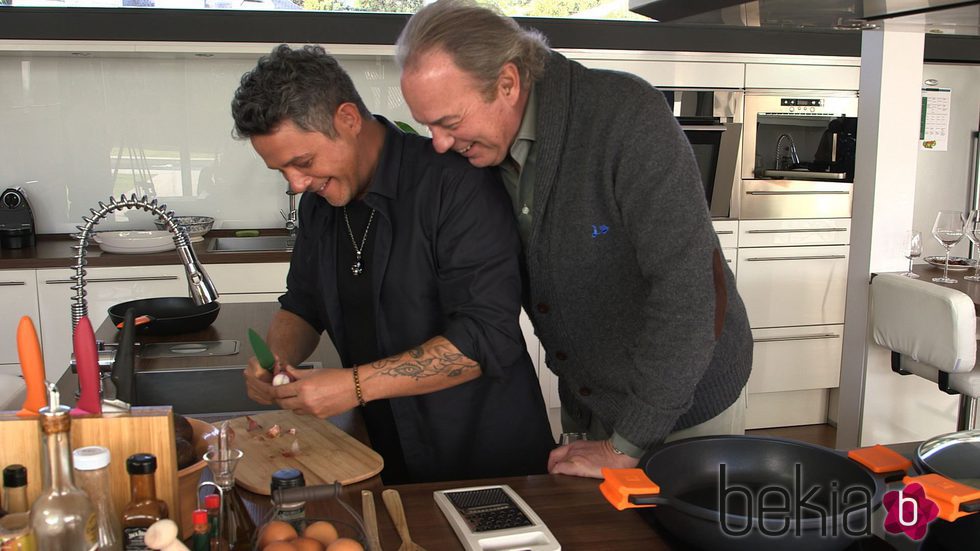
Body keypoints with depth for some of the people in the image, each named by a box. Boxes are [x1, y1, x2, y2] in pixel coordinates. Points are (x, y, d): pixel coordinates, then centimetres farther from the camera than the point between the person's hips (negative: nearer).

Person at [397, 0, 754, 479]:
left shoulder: (626, 116, -26)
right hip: (592, 404, 5)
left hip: (688, 401, -5)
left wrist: (627, 445, -24)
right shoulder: (482, 147, -6)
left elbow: (685, 286, -30)